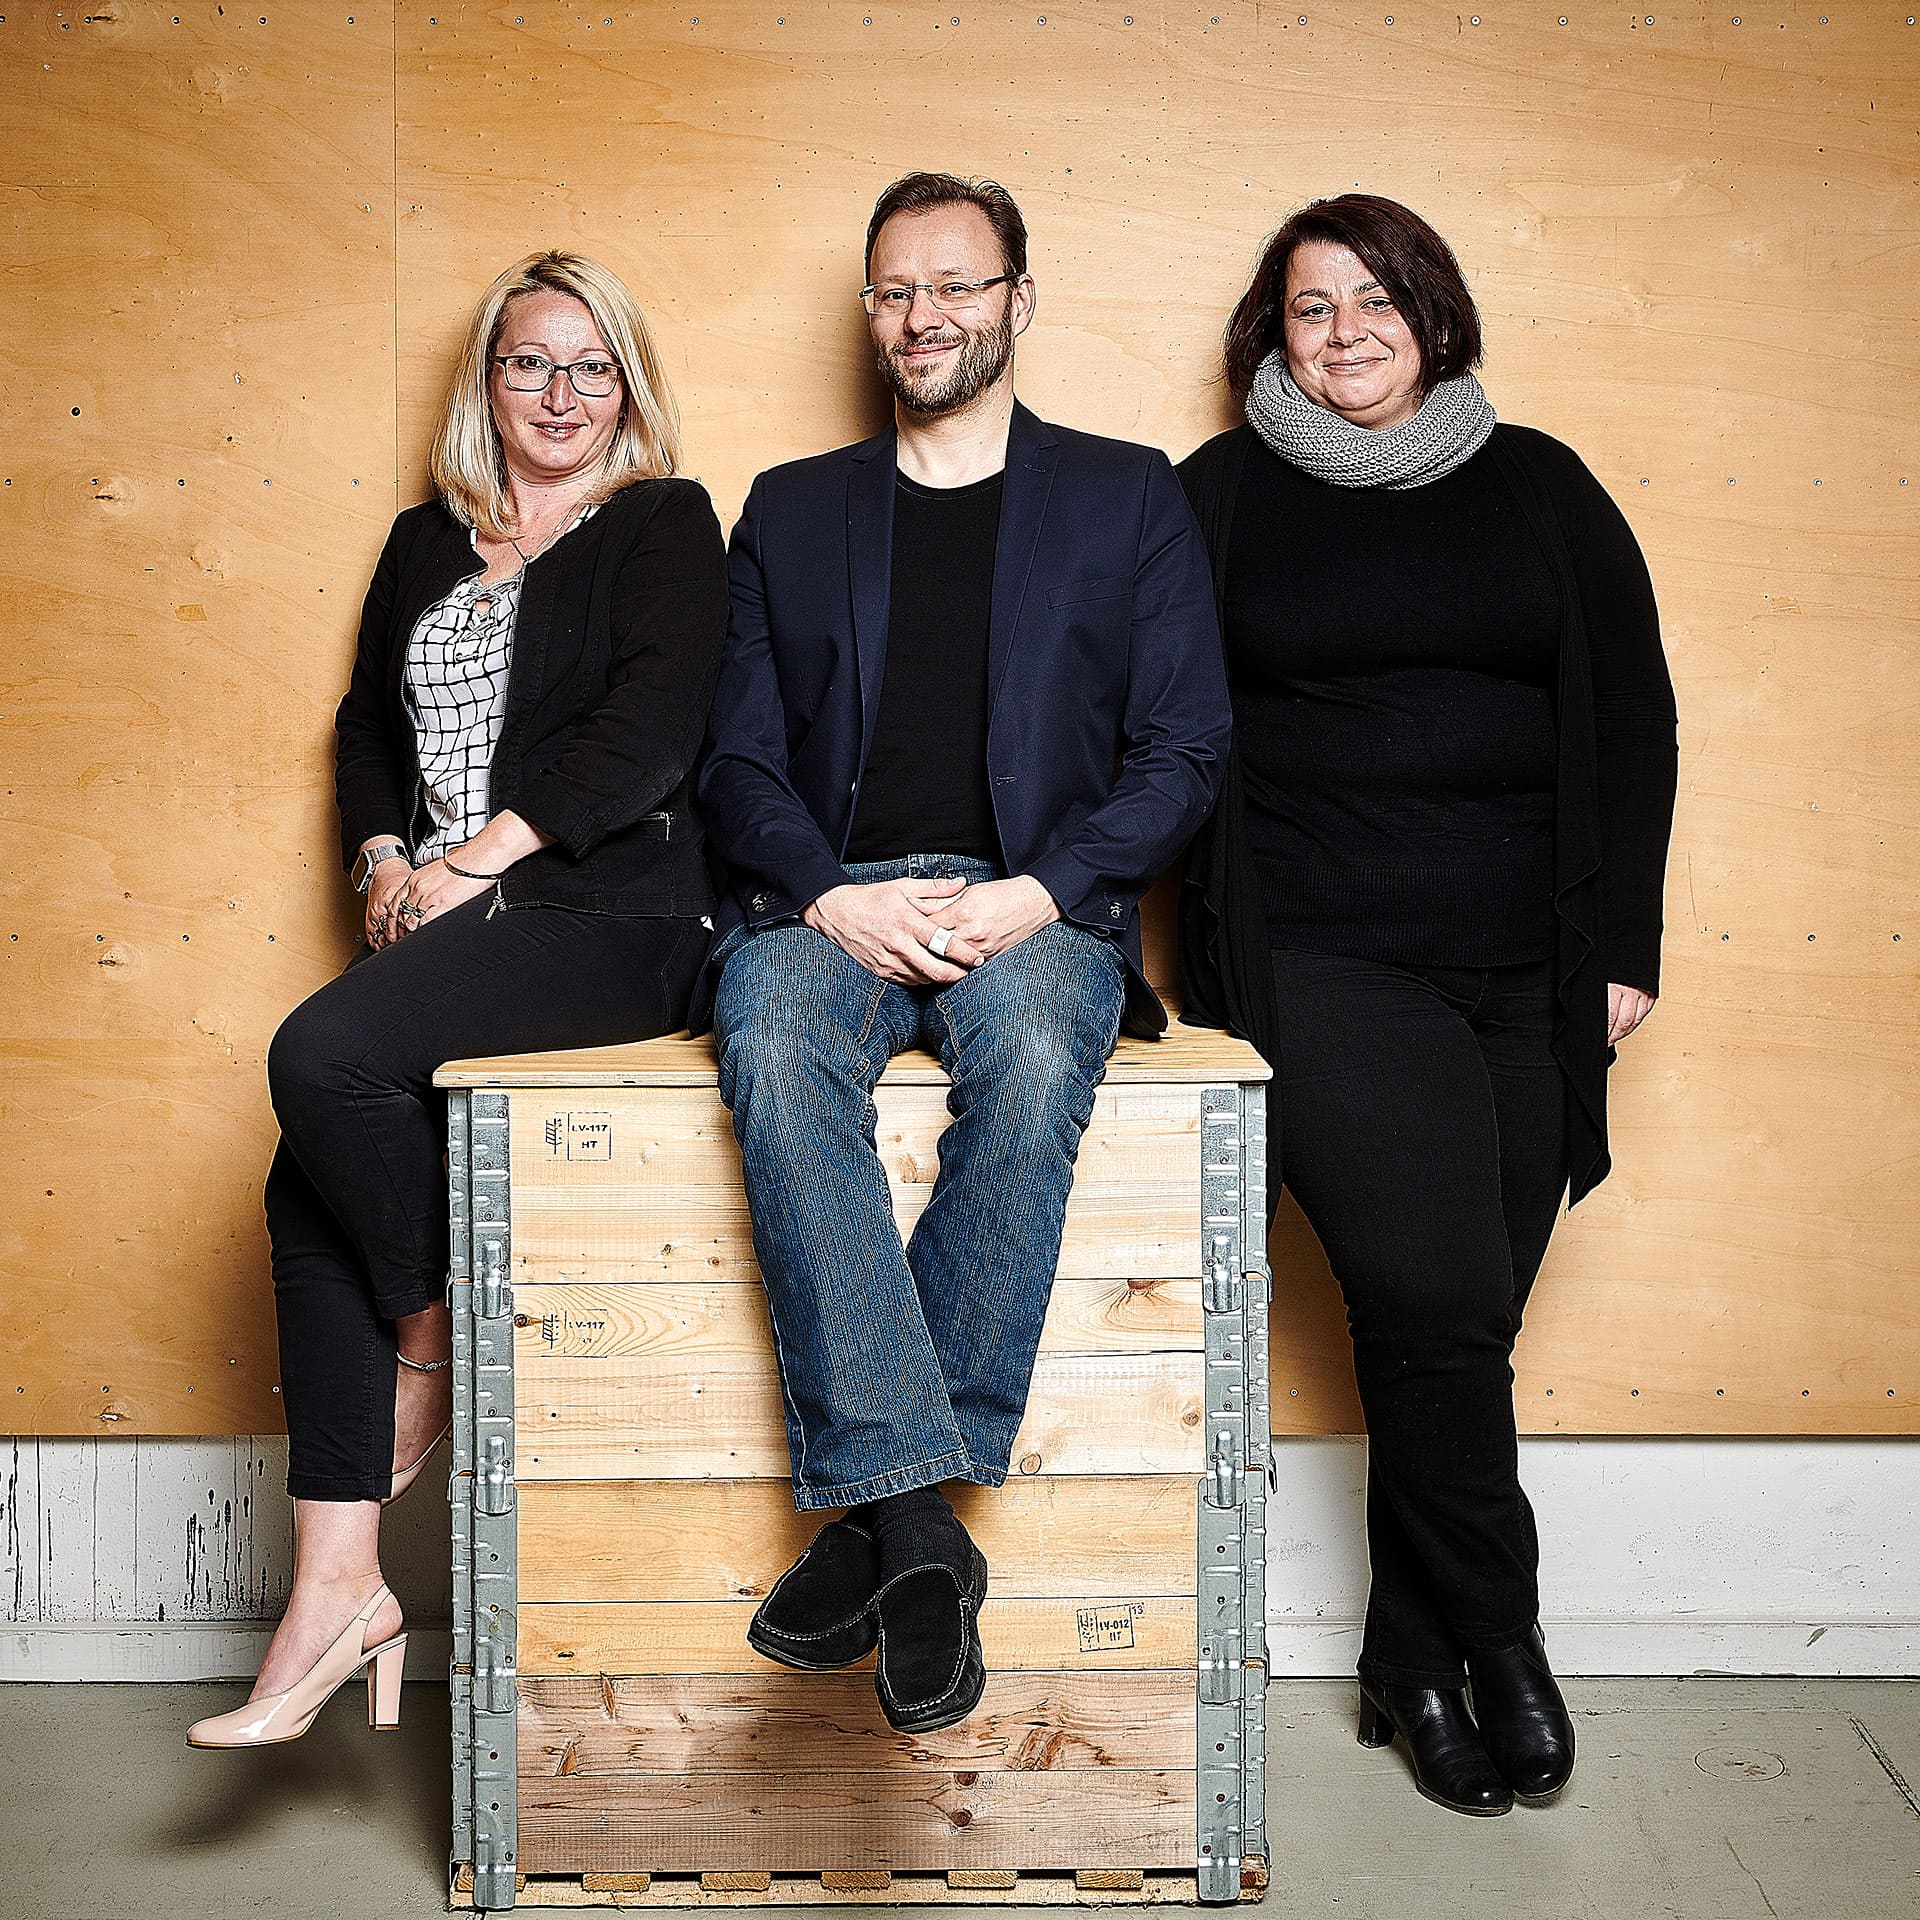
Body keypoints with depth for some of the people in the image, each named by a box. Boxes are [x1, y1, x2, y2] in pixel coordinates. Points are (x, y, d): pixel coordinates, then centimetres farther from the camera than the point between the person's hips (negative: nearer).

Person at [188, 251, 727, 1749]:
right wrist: (385, 865, 4)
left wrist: (475, 859, -13)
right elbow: (367, 725, 23)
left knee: (325, 1057, -28)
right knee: (309, 1190, -14)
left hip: (608, 911, -6)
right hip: (443, 919, 6)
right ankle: (339, 1592, -11)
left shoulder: (665, 524, 4)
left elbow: (646, 736, -9)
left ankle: (431, 1342, -2)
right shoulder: (428, 543, 22)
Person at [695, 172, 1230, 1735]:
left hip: (1038, 908, -1)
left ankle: (870, 1510, -26)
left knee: (1032, 1056, -36)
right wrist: (833, 897, -8)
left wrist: (1033, 894, -11)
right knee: (777, 1047, -33)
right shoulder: (792, 510, 21)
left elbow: (1182, 753, 6)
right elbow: (738, 756, 13)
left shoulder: (1129, 497, 16)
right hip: (826, 906, 2)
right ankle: (917, 1521, -32)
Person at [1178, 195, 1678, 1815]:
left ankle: (1413, 1661, 19)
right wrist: (1208, 950, -2)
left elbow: (1632, 714, 13)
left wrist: (1625, 941, 6)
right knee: (1434, 1289, -17)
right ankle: (1498, 1634, 4)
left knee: (1460, 1318, 2)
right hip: (1325, 965, -2)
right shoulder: (1222, 496, 9)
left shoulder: (1540, 489, 14)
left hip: (1529, 976, 2)